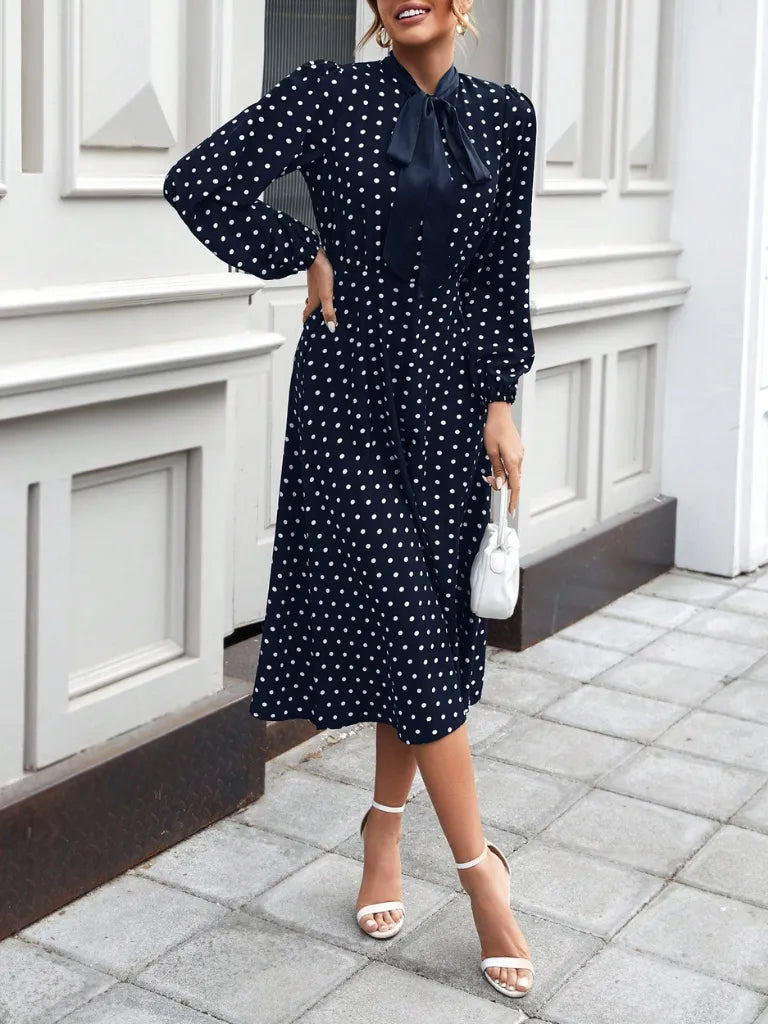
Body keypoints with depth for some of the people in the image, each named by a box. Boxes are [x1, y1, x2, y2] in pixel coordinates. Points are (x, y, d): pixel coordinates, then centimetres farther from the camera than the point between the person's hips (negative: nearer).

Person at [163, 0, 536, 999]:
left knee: (434, 615, 7)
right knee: (405, 616, -6)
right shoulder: (330, 92, -2)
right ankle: (479, 869, 3)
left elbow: (507, 273, 7)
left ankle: (385, 836, 26)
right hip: (350, 385, -3)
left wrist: (501, 404, 2)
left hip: (451, 389, 4)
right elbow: (198, 181, -6)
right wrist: (304, 257, -5)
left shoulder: (505, 114, 7)